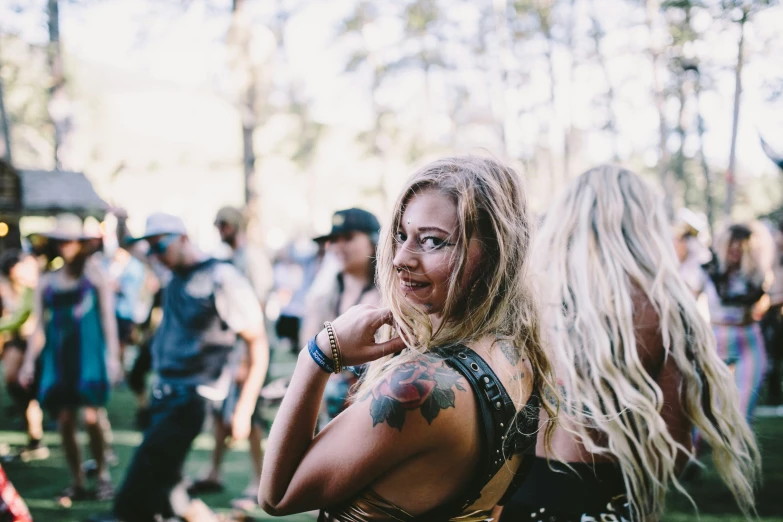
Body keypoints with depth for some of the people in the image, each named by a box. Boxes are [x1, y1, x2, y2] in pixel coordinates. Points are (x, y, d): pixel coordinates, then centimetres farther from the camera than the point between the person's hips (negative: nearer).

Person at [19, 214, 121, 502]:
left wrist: (113, 356, -3)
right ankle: (77, 482, 13)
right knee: (64, 421, 2)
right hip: (58, 357, 3)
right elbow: (39, 326, 11)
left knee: (91, 417, -11)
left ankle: (102, 475, 7)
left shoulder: (95, 275, 1)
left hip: (89, 356, -3)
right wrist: (29, 362, 5)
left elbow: (108, 317, 1)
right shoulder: (47, 282, 8)